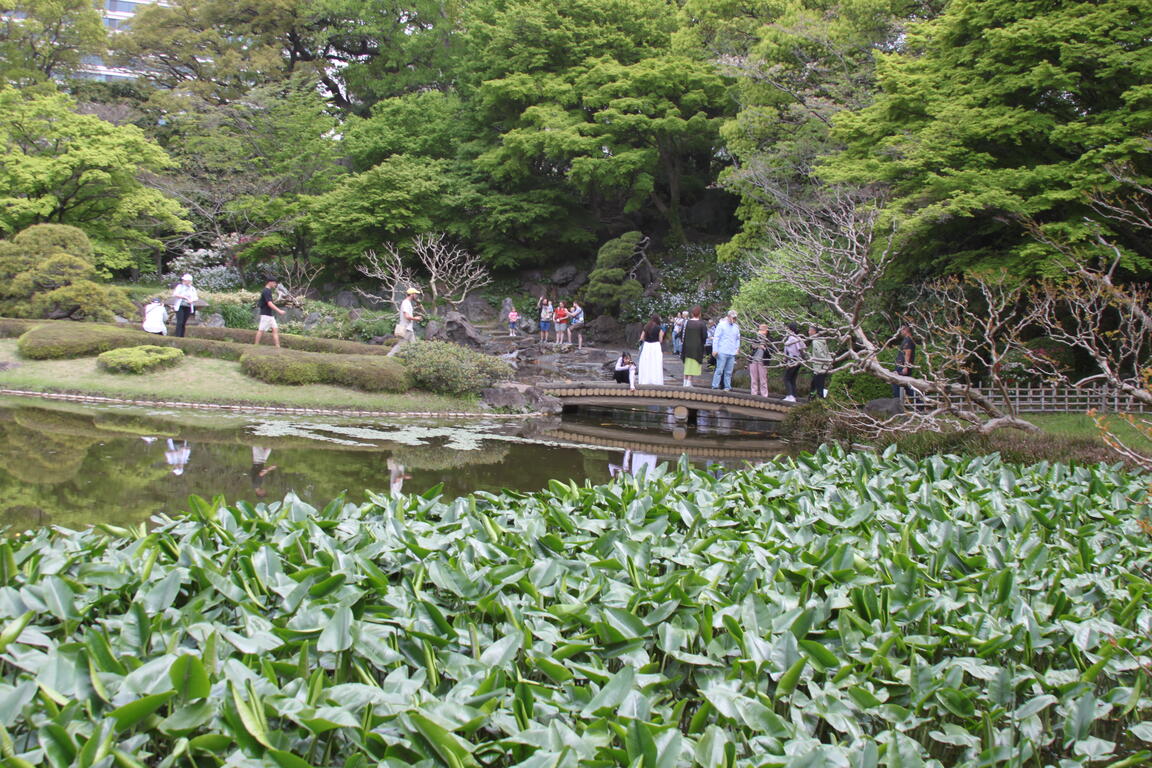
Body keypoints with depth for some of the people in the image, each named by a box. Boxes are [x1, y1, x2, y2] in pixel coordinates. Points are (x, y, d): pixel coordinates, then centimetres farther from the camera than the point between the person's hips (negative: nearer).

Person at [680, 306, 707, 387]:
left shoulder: (686, 322, -1)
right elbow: (705, 336, -12)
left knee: (687, 365, 16)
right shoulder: (702, 324, -11)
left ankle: (685, 382, 19)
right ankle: (689, 383, -4)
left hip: (687, 346, 4)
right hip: (697, 347, -4)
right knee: (693, 365, 1)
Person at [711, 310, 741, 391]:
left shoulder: (736, 327, 17)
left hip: (732, 353, 5)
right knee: (719, 370, -7)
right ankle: (715, 386, -5)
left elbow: (738, 339, 26)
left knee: (729, 372, 5)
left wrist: (737, 349, 12)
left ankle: (727, 387, 8)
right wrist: (715, 350, -8)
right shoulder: (721, 325, 1)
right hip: (722, 352, -5)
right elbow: (716, 338, -2)